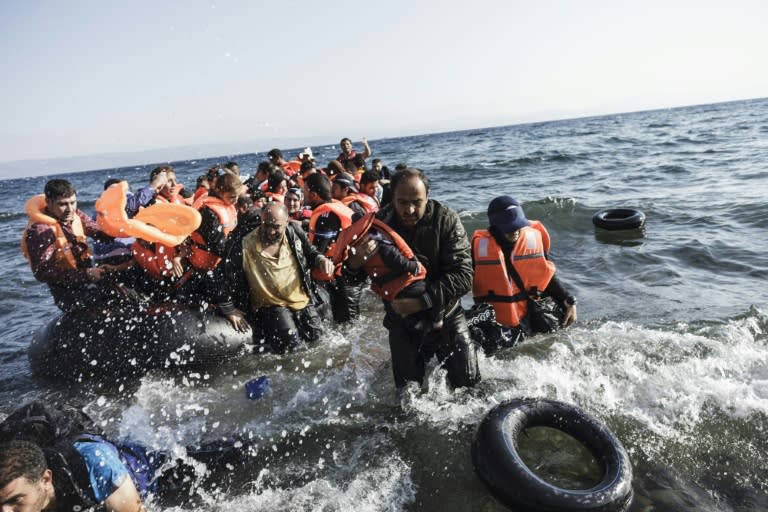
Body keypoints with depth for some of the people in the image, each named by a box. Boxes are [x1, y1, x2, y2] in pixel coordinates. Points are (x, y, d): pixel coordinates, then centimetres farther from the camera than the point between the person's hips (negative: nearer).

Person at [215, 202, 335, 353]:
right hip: (269, 305, -4)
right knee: (289, 343, -20)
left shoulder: (294, 232, -8)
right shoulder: (244, 245, -18)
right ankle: (263, 333, 13)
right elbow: (225, 275, -7)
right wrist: (229, 309, -3)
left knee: (315, 335, 2)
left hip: (302, 300, 4)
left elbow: (310, 252, 11)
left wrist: (320, 259, -12)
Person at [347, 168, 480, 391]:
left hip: (446, 316, -1)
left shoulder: (446, 220, -17)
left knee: (469, 383, 4)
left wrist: (421, 302, -34)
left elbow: (463, 276, -23)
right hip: (402, 322, 1)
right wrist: (357, 260, -35)